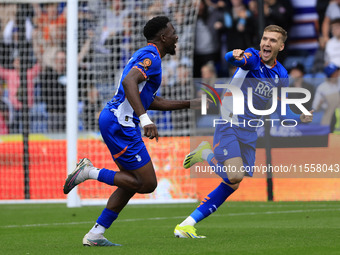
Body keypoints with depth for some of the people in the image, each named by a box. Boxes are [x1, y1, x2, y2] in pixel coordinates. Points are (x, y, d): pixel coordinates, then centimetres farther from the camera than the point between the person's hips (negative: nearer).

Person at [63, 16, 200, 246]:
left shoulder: (146, 56, 22)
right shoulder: (150, 57, -11)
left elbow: (151, 101, 30)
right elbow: (129, 82, -29)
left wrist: (190, 104, 31)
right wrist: (145, 119, -37)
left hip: (112, 119, 11)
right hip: (120, 123, -11)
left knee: (132, 183, 14)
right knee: (147, 183, -8)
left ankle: (95, 234, 13)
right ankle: (90, 172, -6)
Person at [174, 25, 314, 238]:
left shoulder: (282, 76, 8)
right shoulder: (252, 57, -9)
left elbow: (280, 108, 20)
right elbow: (231, 59, -32)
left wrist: (299, 118, 2)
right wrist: (236, 56, -56)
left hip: (249, 133, 6)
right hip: (228, 125, -6)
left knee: (232, 184, 0)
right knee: (235, 176, -25)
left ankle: (187, 225, 6)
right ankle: (206, 153, 6)